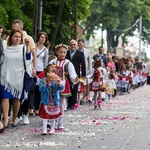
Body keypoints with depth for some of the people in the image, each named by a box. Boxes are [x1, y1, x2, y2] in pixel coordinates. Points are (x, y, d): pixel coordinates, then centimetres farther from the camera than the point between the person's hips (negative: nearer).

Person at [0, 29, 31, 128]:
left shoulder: (23, 48, 2)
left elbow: (28, 58, -15)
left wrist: (27, 46, -28)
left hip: (18, 77, 0)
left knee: (17, 98, 4)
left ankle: (14, 119, 16)